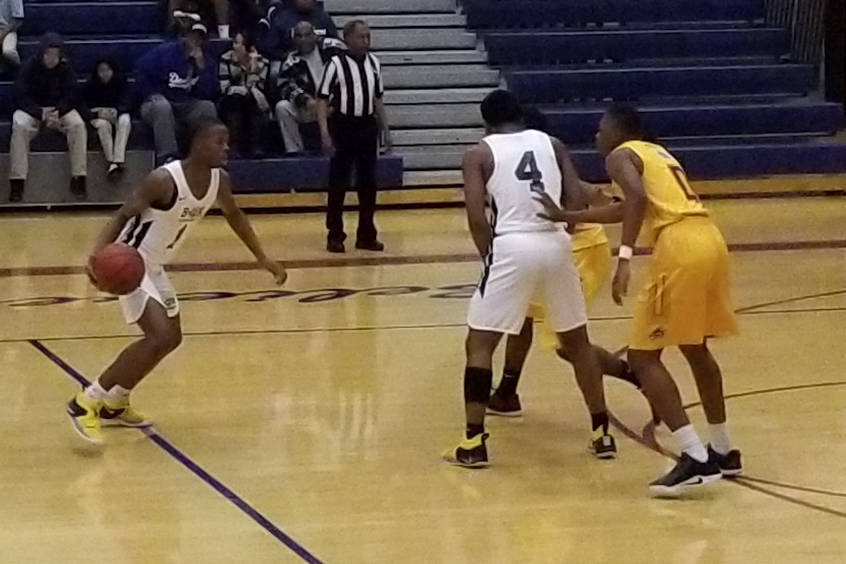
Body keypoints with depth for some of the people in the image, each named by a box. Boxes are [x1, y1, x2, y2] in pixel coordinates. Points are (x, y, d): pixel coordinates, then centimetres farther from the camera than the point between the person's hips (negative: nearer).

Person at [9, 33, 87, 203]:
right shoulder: (30, 67, -9)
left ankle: (78, 179, -26)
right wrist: (40, 113, -29)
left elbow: (72, 96, -6)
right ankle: (17, 181, -34)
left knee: (78, 125, -28)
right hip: (32, 110, -1)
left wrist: (58, 112, -26)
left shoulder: (66, 68, -5)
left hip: (60, 110, 1)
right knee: (19, 126, -33)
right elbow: (21, 96, -13)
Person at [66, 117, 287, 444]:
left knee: (171, 339, 18)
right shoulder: (165, 180, -28)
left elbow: (233, 215, 16)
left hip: (154, 265, 9)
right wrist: (98, 253, -40)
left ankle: (114, 405, 32)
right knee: (160, 337, -20)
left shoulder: (219, 180, -4)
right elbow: (123, 215, -23)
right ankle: (86, 402, -13)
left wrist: (261, 258, 19)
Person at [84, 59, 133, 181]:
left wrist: (116, 111, -30)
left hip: (118, 114, 0)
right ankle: (111, 162, -44)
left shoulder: (121, 82, 0)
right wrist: (98, 112, -26)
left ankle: (118, 161, -48)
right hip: (99, 117, 0)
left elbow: (127, 102, -8)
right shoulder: (91, 85, 1)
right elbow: (86, 106, -3)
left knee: (125, 120, -36)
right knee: (103, 124, -37)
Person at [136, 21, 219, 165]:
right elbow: (141, 71, -3)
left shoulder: (206, 60, 4)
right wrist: (154, 97, -7)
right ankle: (167, 157, -41)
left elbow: (211, 94, -7)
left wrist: (201, 66, -16)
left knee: (208, 107, -24)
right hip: (159, 104, -3)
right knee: (162, 106, -37)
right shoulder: (166, 51, -6)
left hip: (186, 108, 3)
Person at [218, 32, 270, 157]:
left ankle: (254, 147, -26)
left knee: (255, 101, -32)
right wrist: (248, 90, -26)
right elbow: (225, 88, -17)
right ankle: (236, 148, -29)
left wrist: (254, 66, -27)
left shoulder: (262, 62, -8)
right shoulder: (226, 59, -10)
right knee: (235, 98, -33)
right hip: (231, 105, -1)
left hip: (254, 106, 1)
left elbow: (257, 89, -18)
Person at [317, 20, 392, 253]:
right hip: (343, 127, -5)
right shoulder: (336, 64, -9)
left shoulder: (373, 63, 7)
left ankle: (366, 235, 17)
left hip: (367, 127, 5)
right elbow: (322, 100, -10)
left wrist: (385, 129, 13)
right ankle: (335, 236, 10)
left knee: (368, 183, 8)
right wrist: (325, 134, -17)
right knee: (338, 183, 1)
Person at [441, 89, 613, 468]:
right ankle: (601, 432, 24)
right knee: (577, 340, 20)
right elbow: (577, 204, 7)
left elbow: (477, 219, -4)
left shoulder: (479, 154, 6)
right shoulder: (552, 145, 15)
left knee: (480, 343, 6)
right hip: (556, 246, 3)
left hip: (511, 248, -3)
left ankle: (473, 443, -1)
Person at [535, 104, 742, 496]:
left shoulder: (620, 156, 4)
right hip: (710, 240, 9)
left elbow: (638, 199, -17)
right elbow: (629, 208, 40)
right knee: (695, 348, 26)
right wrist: (566, 217, 43)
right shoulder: (656, 153, 30)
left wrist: (624, 257, -23)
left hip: (680, 248, -9)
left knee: (643, 356, -2)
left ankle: (696, 459, -11)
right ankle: (723, 452, 33)